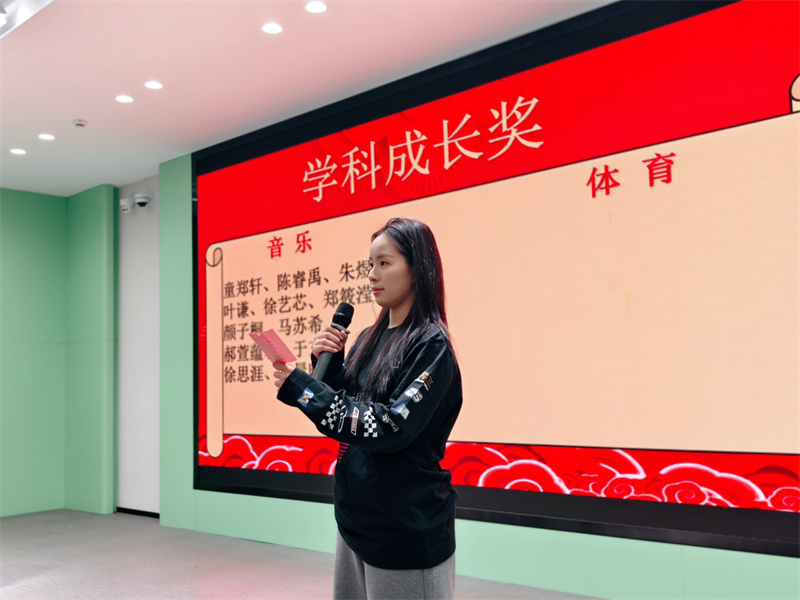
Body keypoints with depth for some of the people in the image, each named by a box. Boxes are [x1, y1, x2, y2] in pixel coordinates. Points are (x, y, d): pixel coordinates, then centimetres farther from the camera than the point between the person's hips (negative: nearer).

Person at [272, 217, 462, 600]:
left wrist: (300, 388, -21)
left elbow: (390, 428, -23)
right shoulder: (369, 339, 8)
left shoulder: (430, 345, -14)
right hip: (356, 515, 7)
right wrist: (326, 364, -6)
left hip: (406, 528, -7)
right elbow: (337, 418, 11)